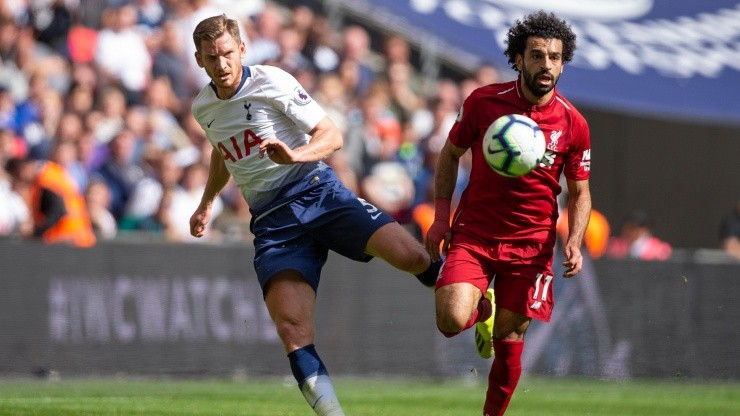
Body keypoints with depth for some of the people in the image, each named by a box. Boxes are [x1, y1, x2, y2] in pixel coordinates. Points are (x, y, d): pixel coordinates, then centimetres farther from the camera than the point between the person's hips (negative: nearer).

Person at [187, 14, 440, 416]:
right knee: (292, 329, -20)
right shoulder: (203, 108, 11)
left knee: (409, 255, -24)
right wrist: (206, 204, 30)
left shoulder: (273, 82, -5)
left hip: (315, 191, -3)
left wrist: (294, 155, -24)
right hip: (271, 220, 3)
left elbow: (331, 135, -7)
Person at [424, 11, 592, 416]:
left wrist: (574, 242, -10)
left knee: (508, 339, 2)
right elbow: (450, 155, 8)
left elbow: (580, 192, 7)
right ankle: (482, 306, 16)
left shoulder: (574, 125, -4)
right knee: (451, 320, -21)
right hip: (473, 232, -1)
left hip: (532, 242, 1)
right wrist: (441, 217, -1)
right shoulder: (483, 101, -6)